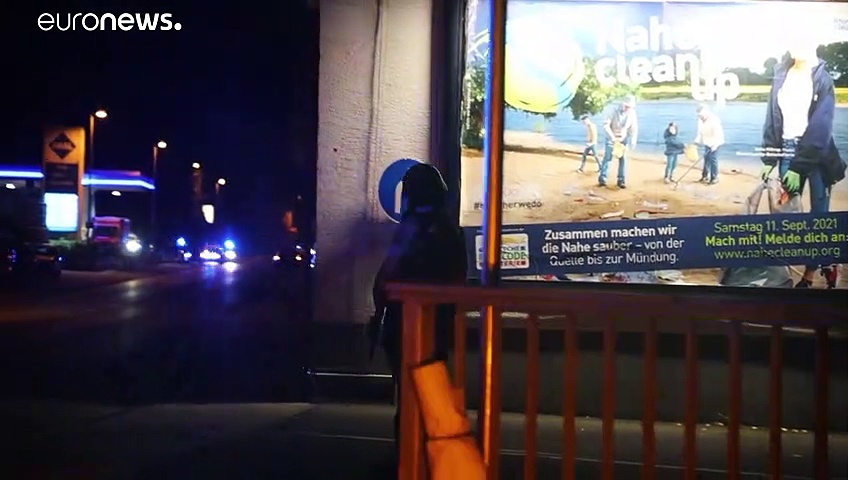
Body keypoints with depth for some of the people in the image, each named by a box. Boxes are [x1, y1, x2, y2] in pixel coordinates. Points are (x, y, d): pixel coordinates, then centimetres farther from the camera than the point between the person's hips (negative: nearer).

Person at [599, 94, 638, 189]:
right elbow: (606, 125, -18)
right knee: (607, 157, -6)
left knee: (623, 159, -2)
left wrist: (631, 144, -14)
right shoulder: (615, 111, -15)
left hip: (623, 139, 2)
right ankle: (602, 179, -5)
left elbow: (634, 131, -7)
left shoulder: (632, 114, -8)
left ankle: (621, 180, 2)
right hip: (611, 138, -2)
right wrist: (613, 137, -26)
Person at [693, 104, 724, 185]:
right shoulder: (701, 120, -1)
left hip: (714, 143, -7)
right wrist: (697, 141, -1)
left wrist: (715, 145, -33)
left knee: (713, 159, -7)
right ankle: (705, 176, 23)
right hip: (707, 143, 7)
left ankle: (714, 178, 0)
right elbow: (700, 132, 8)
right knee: (706, 158, 12)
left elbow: (717, 133, -28)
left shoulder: (714, 119, -25)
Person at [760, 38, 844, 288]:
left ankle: (811, 271, 10)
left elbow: (820, 127, -14)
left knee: (819, 214, -1)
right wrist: (768, 159, 3)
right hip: (787, 150, 4)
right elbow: (773, 119, 8)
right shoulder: (781, 76, 6)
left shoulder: (822, 79, -8)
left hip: (818, 153, -4)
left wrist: (798, 167, -19)